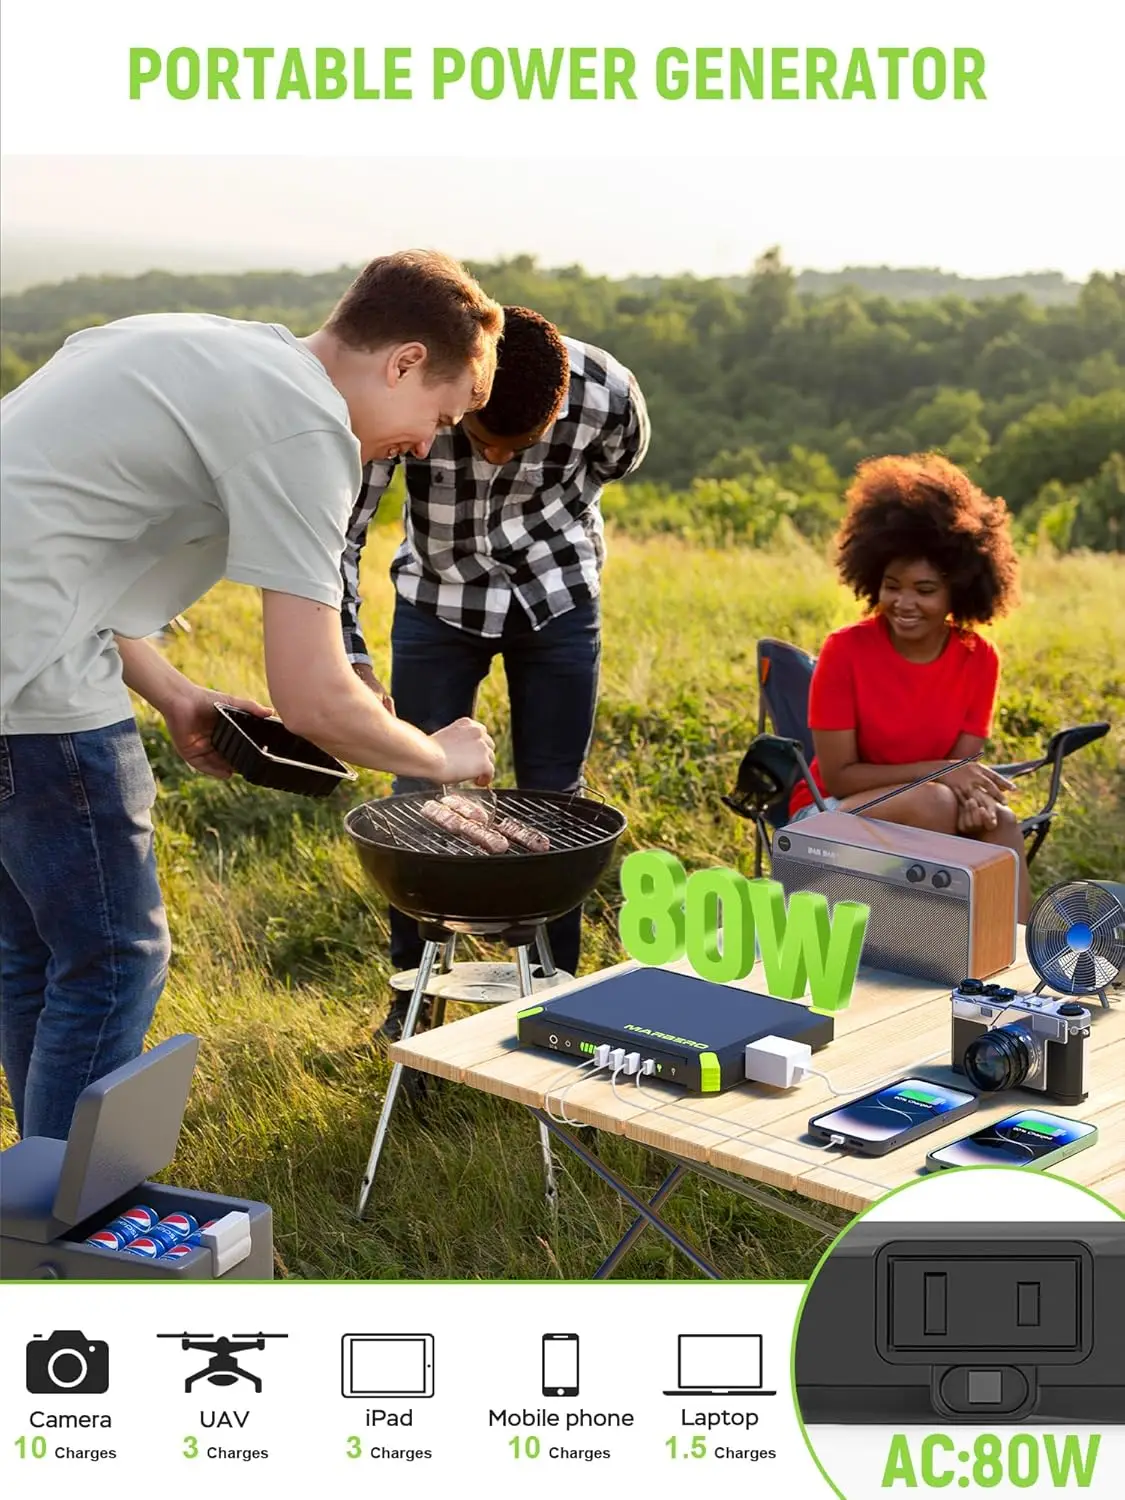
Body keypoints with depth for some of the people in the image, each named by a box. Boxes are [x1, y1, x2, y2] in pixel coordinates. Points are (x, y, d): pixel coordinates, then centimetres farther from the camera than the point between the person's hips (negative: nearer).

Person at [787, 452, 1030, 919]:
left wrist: (974, 792, -30)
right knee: (933, 801, -33)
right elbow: (837, 776, -15)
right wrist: (938, 772, -26)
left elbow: (962, 764, -5)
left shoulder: (979, 659, -5)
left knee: (997, 820, -29)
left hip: (925, 816, 3)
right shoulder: (845, 650, -15)